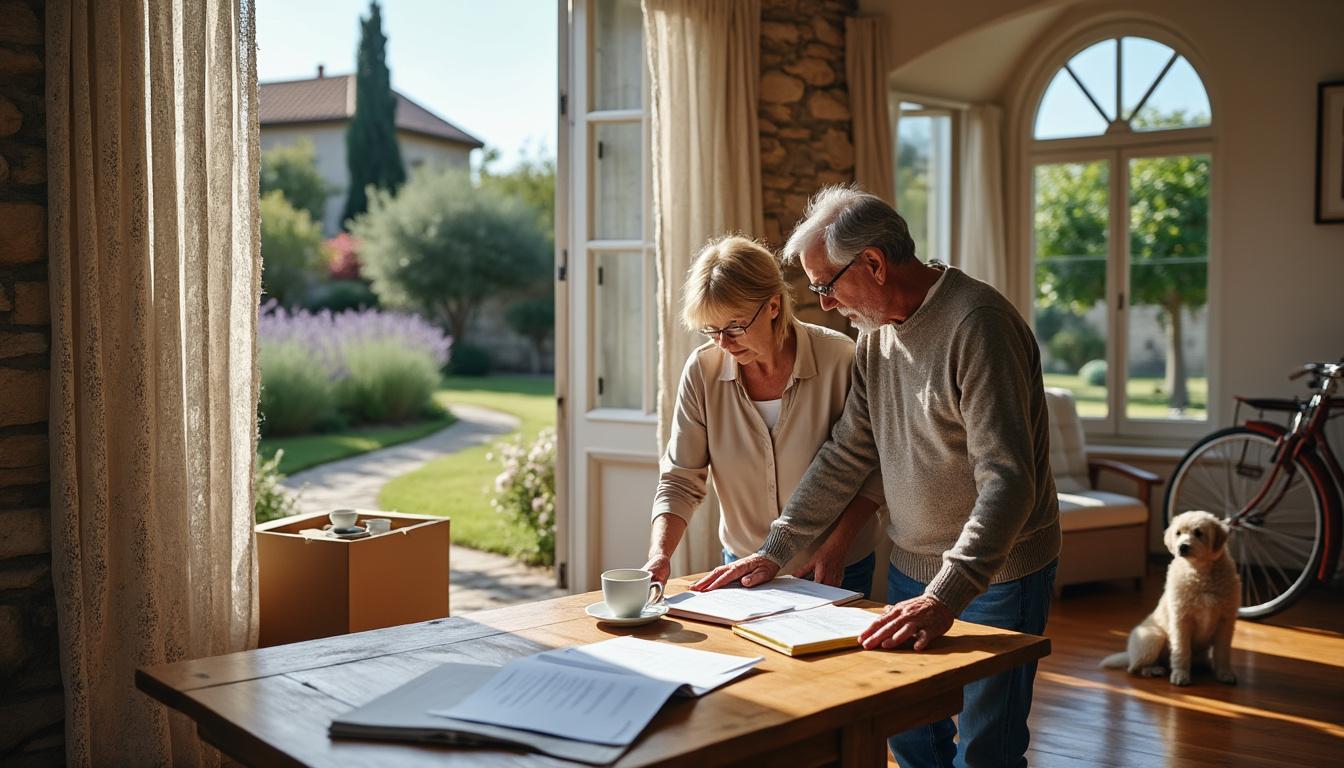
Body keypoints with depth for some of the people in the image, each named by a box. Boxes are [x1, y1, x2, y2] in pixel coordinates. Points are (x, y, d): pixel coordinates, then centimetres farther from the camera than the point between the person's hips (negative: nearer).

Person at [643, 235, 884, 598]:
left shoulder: (838, 358, -16)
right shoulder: (703, 370, -10)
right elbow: (680, 480, -7)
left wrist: (837, 545, -15)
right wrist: (659, 554, -22)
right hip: (743, 565, 2)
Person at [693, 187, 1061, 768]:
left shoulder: (977, 323, -21)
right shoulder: (876, 330, 5)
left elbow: (1007, 480, -27)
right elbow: (846, 454, 10)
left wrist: (945, 596, -33)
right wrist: (775, 551, 5)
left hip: (997, 576, -7)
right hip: (911, 567, 7)